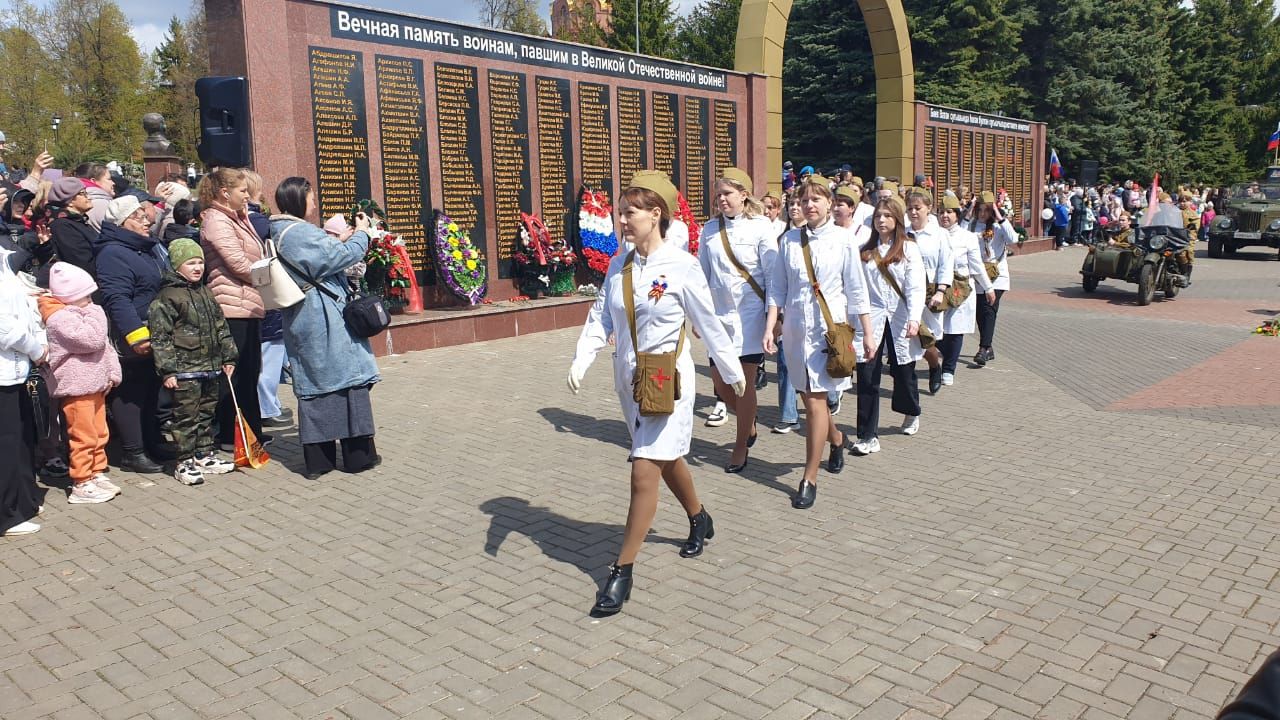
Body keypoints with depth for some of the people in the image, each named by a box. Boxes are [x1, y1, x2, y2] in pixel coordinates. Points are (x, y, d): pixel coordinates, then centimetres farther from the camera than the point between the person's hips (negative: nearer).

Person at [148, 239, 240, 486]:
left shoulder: (205, 294, 14)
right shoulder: (166, 298, -10)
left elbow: (221, 328, 20)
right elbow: (160, 337, -13)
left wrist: (228, 357, 17)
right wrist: (167, 370, -16)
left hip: (210, 367, 7)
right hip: (184, 370, -7)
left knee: (206, 413, 15)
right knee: (186, 416, -2)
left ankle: (204, 456, 26)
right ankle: (184, 462, 6)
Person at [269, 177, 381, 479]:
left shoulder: (280, 232, 15)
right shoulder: (300, 232, -15)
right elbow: (339, 257, -15)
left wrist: (344, 239, 16)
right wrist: (362, 234, -1)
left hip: (301, 321, 10)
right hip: (326, 321, -10)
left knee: (313, 386, 10)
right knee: (348, 380, -1)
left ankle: (318, 459, 13)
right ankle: (358, 454, 5)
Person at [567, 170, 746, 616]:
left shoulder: (681, 266, -14)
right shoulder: (618, 266, 2)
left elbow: (708, 323, -7)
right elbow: (601, 318, 0)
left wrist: (733, 372, 3)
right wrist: (581, 360, -15)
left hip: (668, 381, -6)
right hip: (629, 378, 6)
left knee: (644, 474, -9)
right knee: (666, 460, 22)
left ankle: (622, 572, 2)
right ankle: (699, 520, 49)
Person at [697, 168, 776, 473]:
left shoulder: (760, 227, -5)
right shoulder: (710, 229, 6)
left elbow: (772, 273, -4)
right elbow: (703, 273, 10)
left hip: (750, 314, -4)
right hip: (720, 313, 4)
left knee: (744, 381, 0)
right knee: (720, 381, 7)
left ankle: (741, 445, 15)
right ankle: (749, 422, 36)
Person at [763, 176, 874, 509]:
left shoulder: (842, 238, -3)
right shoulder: (790, 239, 4)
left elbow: (856, 290, 0)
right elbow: (777, 288, 7)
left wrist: (868, 335, 0)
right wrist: (770, 328, -1)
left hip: (830, 327, -4)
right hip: (796, 328, 4)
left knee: (815, 401, -7)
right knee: (810, 397, 14)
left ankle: (809, 479, 3)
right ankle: (836, 439, 46)